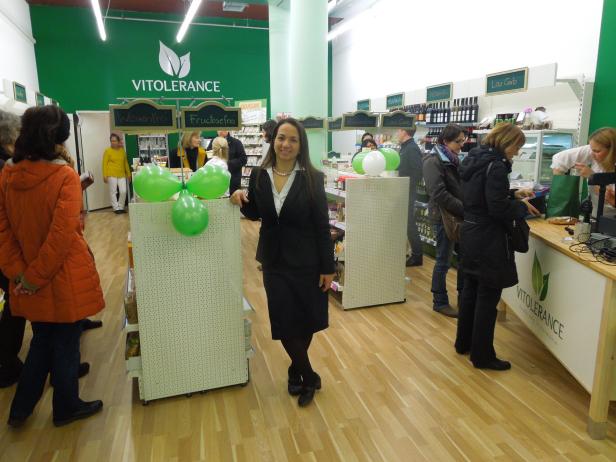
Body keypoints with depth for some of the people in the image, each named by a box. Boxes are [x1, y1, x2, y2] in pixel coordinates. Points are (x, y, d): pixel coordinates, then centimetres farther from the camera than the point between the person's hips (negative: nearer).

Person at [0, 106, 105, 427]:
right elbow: (62, 235, -22)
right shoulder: (65, 176, -18)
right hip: (64, 277, -5)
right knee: (66, 344, 12)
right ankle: (66, 407, 31)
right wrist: (36, 276, -13)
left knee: (42, 340, 24)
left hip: (30, 281, 6)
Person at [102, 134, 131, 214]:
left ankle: (121, 207, 15)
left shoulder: (122, 150, 8)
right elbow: (104, 164, -3)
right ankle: (116, 208, 10)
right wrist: (105, 176, -9)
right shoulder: (108, 151, -3)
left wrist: (128, 174, 14)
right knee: (113, 192, 2)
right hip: (112, 175, -3)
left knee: (123, 191, 0)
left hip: (121, 175, 3)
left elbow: (126, 163, 15)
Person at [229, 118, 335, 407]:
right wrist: (241, 201, -10)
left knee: (306, 321, 11)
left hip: (306, 260, -2)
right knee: (284, 322, 3)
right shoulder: (259, 175, -2)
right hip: (274, 260, 2)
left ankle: (296, 371, 38)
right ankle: (309, 378, 26)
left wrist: (328, 267, -8)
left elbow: (322, 226, -8)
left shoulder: (312, 178, -10)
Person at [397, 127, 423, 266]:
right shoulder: (405, 147, 12)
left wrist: (408, 187, -20)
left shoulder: (412, 149, -17)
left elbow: (418, 173, -23)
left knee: (409, 223, -3)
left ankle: (417, 255, 7)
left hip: (408, 192, -9)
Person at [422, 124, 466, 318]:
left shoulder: (453, 160, 12)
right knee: (444, 261, 2)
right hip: (444, 217, -8)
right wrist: (464, 210, -22)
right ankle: (440, 302, 16)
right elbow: (439, 194, -23)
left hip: (458, 217, 8)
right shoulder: (433, 161, -14)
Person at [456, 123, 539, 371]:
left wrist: (513, 194, 13)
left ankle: (464, 342, 31)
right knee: (488, 297, 1)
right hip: (489, 241, -9)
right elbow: (498, 208, -21)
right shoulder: (496, 166, -18)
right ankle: (482, 355, 13)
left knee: (470, 290, 18)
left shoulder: (474, 159, 9)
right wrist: (522, 207, -5)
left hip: (471, 234, 9)